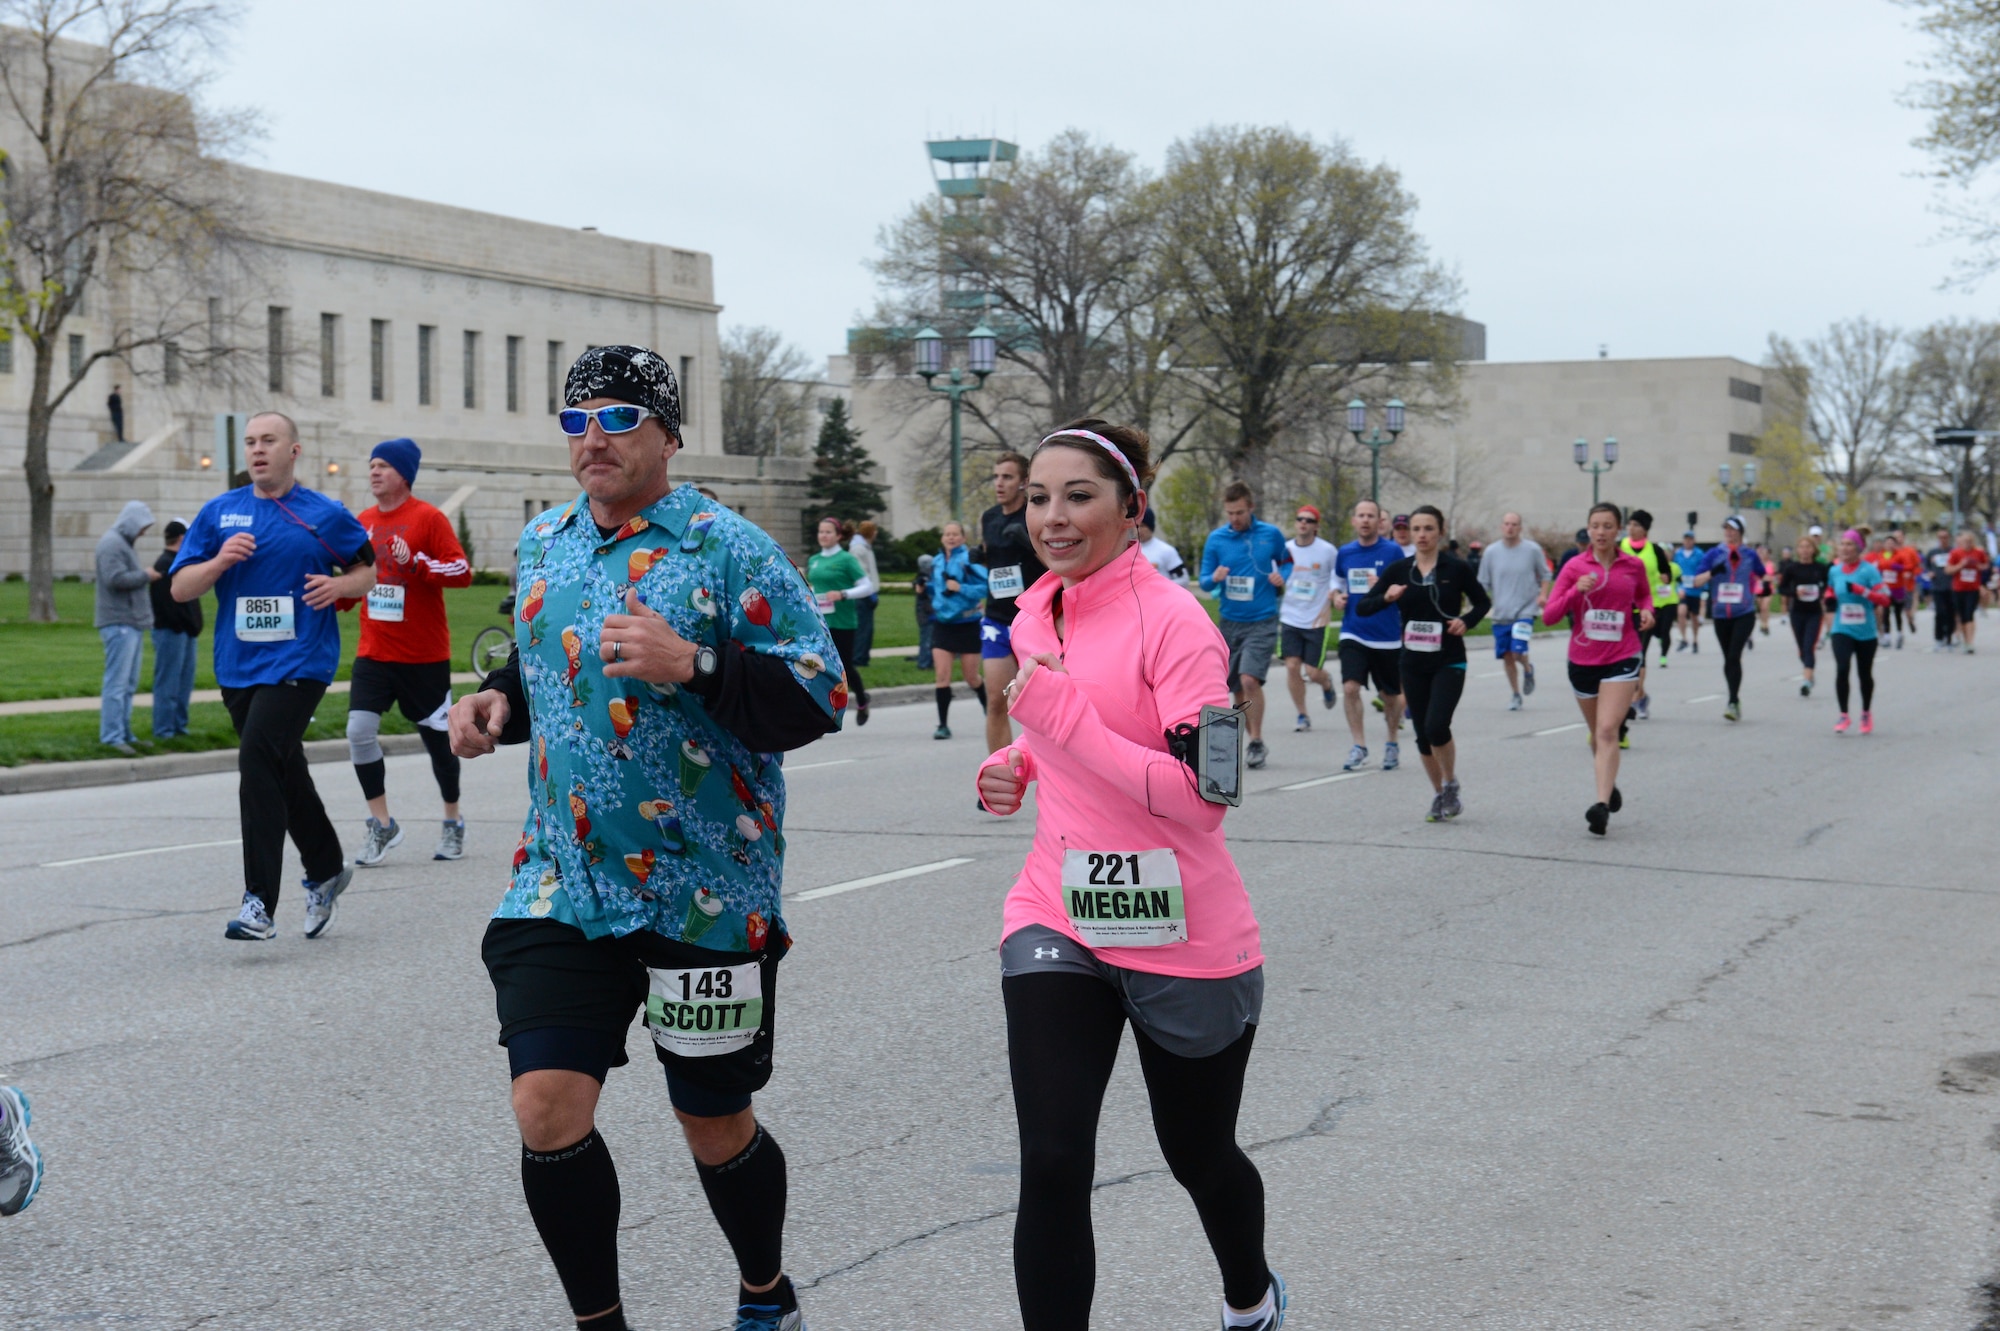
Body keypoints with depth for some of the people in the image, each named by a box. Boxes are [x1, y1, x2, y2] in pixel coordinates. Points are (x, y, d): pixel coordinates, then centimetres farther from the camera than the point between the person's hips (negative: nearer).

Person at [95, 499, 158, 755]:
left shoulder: (123, 543, 20)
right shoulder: (112, 543, -11)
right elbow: (115, 578, -22)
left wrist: (146, 576, 10)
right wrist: (145, 576, -10)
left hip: (132, 622, 10)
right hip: (120, 623, -10)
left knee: (129, 683, 12)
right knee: (117, 681, -11)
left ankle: (123, 733, 17)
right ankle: (112, 736, -11)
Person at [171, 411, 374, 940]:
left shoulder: (325, 514, 1)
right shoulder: (218, 513, 8)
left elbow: (368, 569, 13)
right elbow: (180, 588, 7)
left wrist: (340, 585, -9)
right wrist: (220, 561, -12)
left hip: (300, 663, -5)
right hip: (239, 667, 5)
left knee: (258, 762, -20)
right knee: (284, 776, 15)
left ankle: (260, 903, -20)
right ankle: (327, 870, 36)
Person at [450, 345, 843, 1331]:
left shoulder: (729, 549, -9)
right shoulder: (542, 543, 10)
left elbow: (820, 694, -15)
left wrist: (691, 664, -27)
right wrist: (498, 701, 5)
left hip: (706, 900, -4)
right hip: (563, 886, 4)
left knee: (715, 1125, 9)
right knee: (548, 1111, -7)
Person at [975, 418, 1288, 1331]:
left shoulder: (1173, 622, -16)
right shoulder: (1036, 617, 5)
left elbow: (1202, 798, -25)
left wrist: (1064, 717, -28)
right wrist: (1017, 764, 5)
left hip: (1183, 938, -4)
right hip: (1058, 918, 4)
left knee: (1199, 1155, 17)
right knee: (1051, 1168, -11)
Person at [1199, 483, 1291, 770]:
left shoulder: (1271, 535, 0)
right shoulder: (1216, 539, 2)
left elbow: (1286, 562, 16)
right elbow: (1204, 582, 5)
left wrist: (1282, 578, -5)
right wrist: (1214, 578, -18)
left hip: (1262, 621, -3)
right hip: (1230, 622, 3)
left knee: (1250, 679, -19)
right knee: (1236, 688, 8)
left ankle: (1256, 742, -8)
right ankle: (1253, 740, 24)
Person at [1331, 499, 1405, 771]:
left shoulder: (1392, 551, -5)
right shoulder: (1344, 553, 5)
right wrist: (1337, 596, 1)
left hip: (1387, 636, -2)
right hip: (1353, 633, 2)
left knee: (1390, 695, 10)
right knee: (1350, 687, -16)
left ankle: (1392, 744, 32)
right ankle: (1359, 747, -6)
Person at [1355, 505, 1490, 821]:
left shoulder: (1456, 568, -5)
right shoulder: (1399, 570, 1)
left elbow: (1483, 602, 9)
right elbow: (1362, 607, 0)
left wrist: (1466, 621, -10)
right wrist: (1386, 597, -19)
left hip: (1449, 661, -3)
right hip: (1413, 662, 3)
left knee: (1436, 726, -19)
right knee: (1422, 733, 7)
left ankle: (1451, 785, 6)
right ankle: (1438, 794, 26)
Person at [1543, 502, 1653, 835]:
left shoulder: (1633, 566, 1)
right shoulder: (1575, 567, -1)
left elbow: (1644, 595, 22)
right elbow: (1549, 614, -5)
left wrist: (1646, 611, 0)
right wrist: (1576, 590, -20)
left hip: (1621, 658, -2)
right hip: (1582, 660, 2)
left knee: (1607, 731, -17)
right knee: (1597, 732, 16)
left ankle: (1602, 806, -23)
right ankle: (1609, 785, 42)